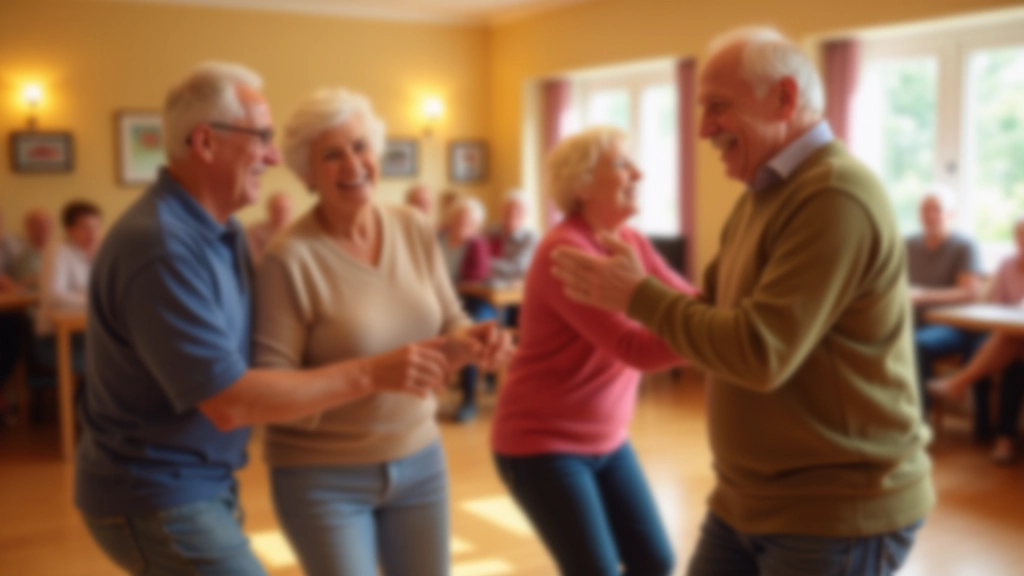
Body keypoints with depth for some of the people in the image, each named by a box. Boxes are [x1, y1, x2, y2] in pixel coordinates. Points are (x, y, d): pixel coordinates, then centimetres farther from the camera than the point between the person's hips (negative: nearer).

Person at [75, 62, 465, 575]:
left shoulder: (220, 231, 4)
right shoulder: (161, 247, -25)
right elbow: (229, 402, -26)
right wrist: (372, 373, -21)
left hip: (203, 483, 9)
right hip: (158, 498, -9)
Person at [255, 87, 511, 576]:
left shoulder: (416, 230, -2)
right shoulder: (290, 258, -19)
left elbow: (446, 323, 8)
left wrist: (468, 339, -15)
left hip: (419, 462, 5)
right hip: (323, 478, -5)